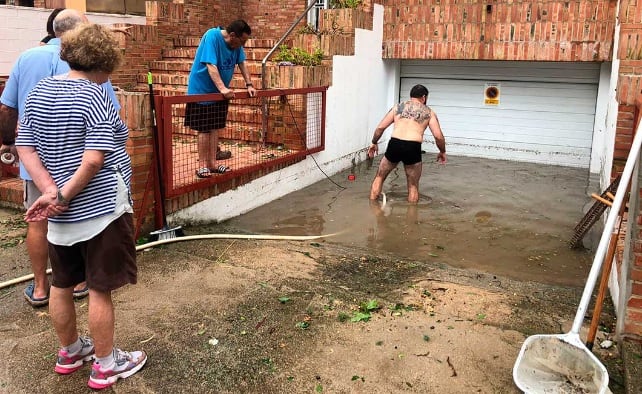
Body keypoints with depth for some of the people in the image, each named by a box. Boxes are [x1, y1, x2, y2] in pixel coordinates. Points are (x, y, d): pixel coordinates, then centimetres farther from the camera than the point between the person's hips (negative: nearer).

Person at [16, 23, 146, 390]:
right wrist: (63, 196, -14)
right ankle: (106, 365, 18)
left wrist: (51, 192, -7)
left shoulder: (39, 91, 6)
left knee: (61, 284, 19)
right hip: (101, 208, -7)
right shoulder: (95, 96, -15)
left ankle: (70, 352, 37)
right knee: (100, 290, 4)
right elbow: (94, 159, -23)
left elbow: (25, 148, 2)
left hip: (62, 215, 7)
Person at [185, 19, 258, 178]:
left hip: (219, 92, 7)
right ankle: (202, 166, 4)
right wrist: (222, 88, -40)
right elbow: (211, 66, -31)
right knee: (204, 129, -3)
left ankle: (212, 163, 16)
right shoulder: (212, 37, -24)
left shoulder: (236, 43, -3)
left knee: (215, 127, 9)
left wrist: (249, 84, -3)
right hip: (202, 90, -7)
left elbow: (242, 63, 7)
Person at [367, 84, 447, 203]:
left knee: (379, 177, 22)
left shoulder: (397, 107, 18)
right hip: (413, 148, -1)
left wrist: (374, 143, 29)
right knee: (413, 186, 14)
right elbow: (438, 136, 6)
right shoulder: (429, 112, 14)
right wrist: (442, 152, 23)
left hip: (394, 145, 2)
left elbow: (380, 128, 13)